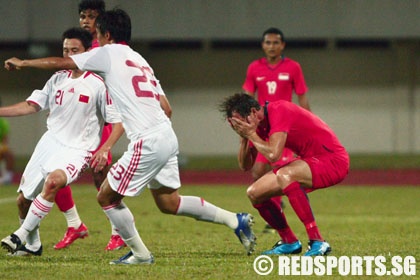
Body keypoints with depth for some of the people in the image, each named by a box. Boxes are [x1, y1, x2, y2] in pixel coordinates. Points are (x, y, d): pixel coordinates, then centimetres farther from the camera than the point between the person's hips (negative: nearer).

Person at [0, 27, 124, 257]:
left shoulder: (98, 84, -8)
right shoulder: (58, 79, 8)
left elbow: (119, 121, -7)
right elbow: (32, 105, 9)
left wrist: (105, 149, -20)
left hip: (78, 150, -6)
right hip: (49, 143, 6)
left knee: (53, 181, -35)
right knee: (23, 200, 5)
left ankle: (21, 235, -28)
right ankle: (32, 245, 29)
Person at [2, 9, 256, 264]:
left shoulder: (108, 53, 1)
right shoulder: (140, 60, 23)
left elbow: (60, 63, 4)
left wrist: (23, 63, 16)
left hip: (147, 143, -8)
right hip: (168, 136, 8)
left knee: (106, 197, 4)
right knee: (168, 203, 18)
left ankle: (140, 254, 8)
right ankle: (236, 220, 13)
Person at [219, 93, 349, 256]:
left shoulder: (278, 111, -22)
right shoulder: (259, 125, 5)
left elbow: (273, 155, -32)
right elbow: (245, 166, 8)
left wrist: (251, 134, -21)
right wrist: (244, 138, -8)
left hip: (333, 160, -10)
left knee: (284, 175, -37)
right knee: (254, 193, 4)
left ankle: (317, 242, -35)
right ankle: (290, 242, 18)